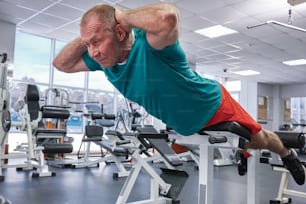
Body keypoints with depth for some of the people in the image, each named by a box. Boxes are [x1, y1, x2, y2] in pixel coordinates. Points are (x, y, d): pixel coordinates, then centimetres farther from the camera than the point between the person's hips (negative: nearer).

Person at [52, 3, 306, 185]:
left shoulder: (150, 44, -41)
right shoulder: (103, 58, -18)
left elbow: (167, 16, -65)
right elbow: (62, 64, -6)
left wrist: (124, 15, -46)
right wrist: (87, 37, -24)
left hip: (213, 106, -6)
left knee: (258, 140, 17)